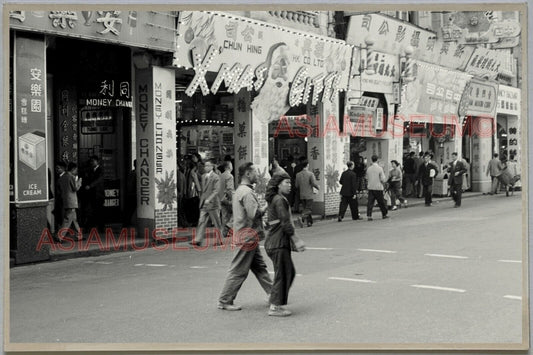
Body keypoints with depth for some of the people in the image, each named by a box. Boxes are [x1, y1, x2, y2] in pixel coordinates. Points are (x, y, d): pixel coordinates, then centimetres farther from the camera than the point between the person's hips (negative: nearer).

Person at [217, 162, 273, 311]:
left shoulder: (239, 190, 14)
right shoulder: (247, 192, -18)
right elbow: (254, 214, -25)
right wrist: (265, 207, -7)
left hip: (243, 234, 11)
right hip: (247, 236, -11)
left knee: (260, 266, 14)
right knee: (238, 271, -3)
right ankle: (224, 301, 5)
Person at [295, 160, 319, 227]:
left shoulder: (298, 174, 1)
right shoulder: (310, 174, -13)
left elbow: (297, 186, 5)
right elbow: (314, 184, -16)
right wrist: (317, 187, 5)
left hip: (302, 195, 5)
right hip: (309, 195, -5)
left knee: (306, 208, 15)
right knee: (308, 209, 0)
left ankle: (309, 222, 19)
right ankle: (302, 216, -26)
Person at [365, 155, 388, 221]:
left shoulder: (368, 169, 1)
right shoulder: (379, 168, -10)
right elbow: (383, 179, -11)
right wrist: (384, 181, 10)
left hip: (370, 188, 3)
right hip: (378, 188, -3)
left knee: (370, 202, 1)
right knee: (381, 202, 10)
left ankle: (369, 216, -7)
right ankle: (384, 215, 23)